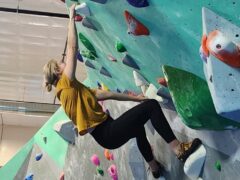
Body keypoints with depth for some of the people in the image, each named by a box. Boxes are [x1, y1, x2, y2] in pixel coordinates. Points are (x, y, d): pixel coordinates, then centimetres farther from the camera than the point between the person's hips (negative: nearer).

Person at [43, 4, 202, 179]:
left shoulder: (75, 90, 17)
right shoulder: (65, 84, -9)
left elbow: (106, 94, 18)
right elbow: (72, 48, -14)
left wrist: (135, 98, 21)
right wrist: (72, 18, -5)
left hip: (106, 132, 10)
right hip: (108, 133, -10)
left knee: (137, 126, 37)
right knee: (151, 105, -12)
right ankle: (179, 148, -10)